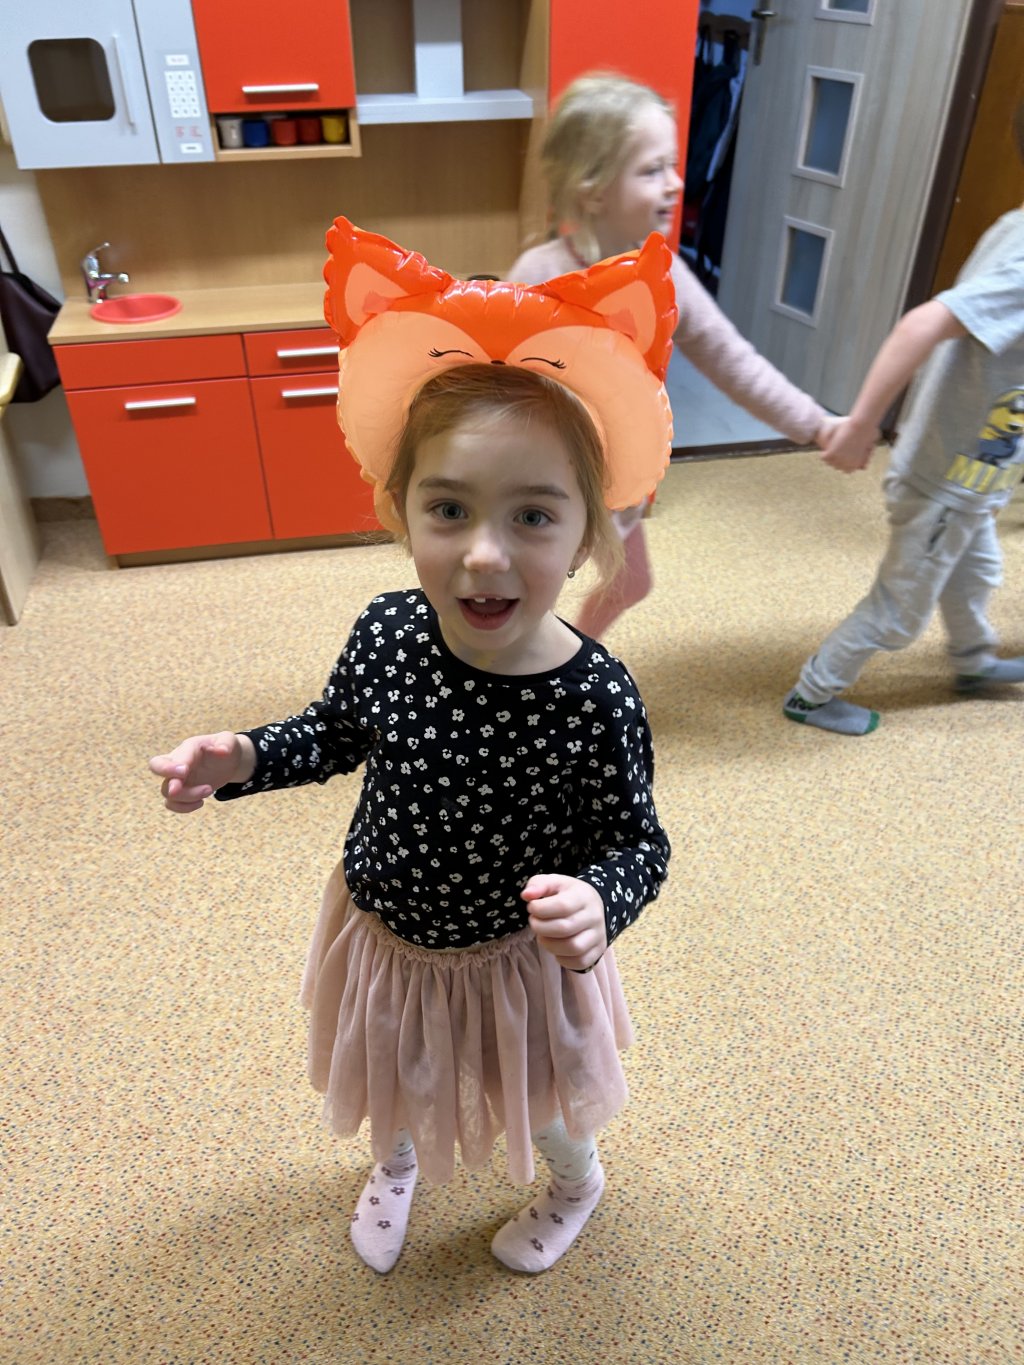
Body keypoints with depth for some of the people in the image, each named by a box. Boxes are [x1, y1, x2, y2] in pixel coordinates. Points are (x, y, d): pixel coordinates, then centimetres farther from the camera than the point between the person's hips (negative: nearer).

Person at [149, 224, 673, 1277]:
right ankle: (397, 1165, 71)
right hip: (380, 931, 4)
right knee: (393, 1087, 34)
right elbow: (338, 733, -2)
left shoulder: (593, 700, -34)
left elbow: (637, 843, -19)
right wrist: (242, 758, -18)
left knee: (538, 1106, 29)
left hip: (510, 959, -3)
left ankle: (577, 1184, 66)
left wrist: (596, 901, -40)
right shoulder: (388, 632, -23)